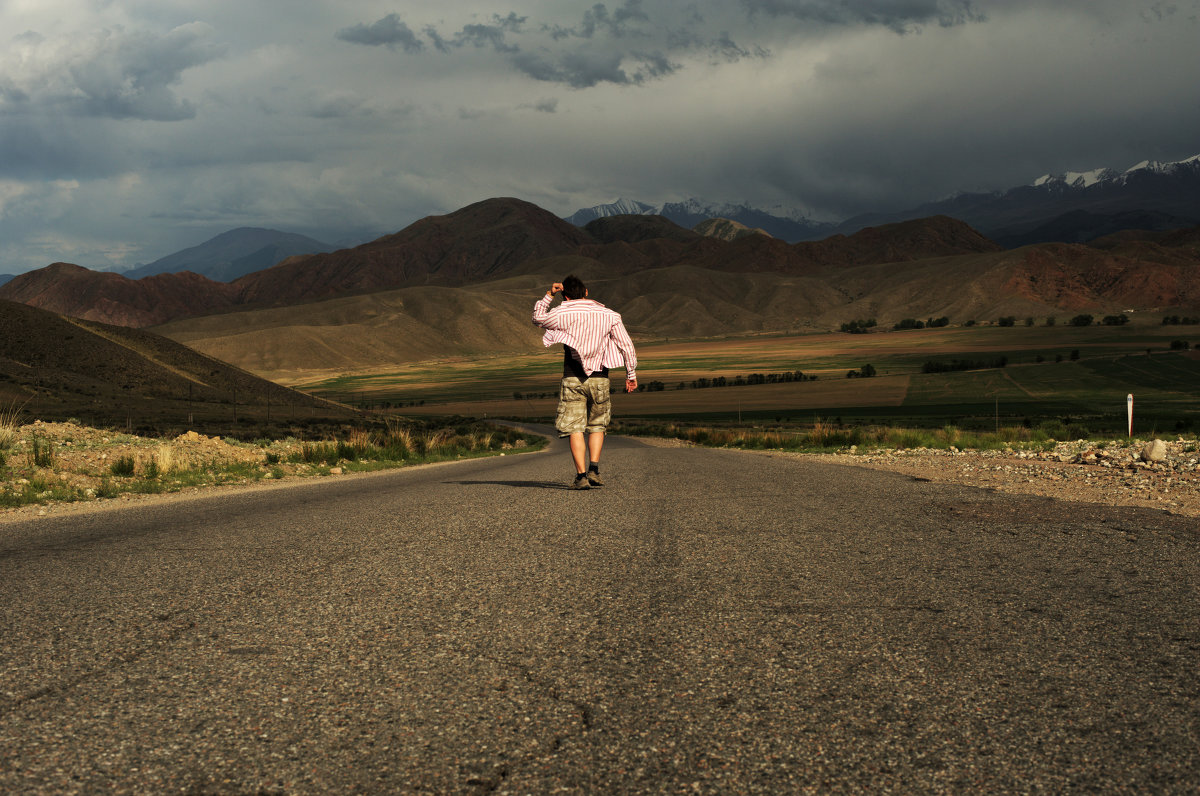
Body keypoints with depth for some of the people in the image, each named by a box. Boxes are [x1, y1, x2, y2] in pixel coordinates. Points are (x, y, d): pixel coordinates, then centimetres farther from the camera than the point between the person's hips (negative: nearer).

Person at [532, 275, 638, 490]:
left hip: (573, 377, -2)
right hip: (599, 377, 2)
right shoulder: (609, 315, 3)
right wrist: (631, 374, 11)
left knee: (575, 428, -1)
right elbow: (627, 346, 3)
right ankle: (594, 470, 2)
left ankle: (581, 475, -10)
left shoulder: (562, 314, -2)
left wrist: (549, 295, 16)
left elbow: (537, 318, 17)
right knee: (597, 426, 15)